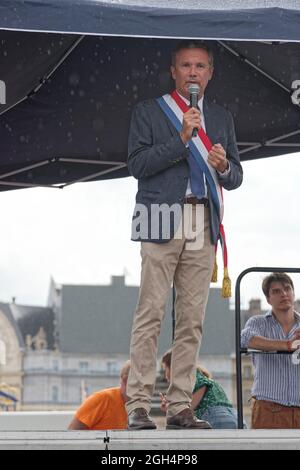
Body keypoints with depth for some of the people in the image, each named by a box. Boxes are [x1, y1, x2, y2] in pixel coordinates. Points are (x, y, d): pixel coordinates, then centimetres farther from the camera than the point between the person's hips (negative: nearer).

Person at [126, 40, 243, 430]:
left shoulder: (222, 118, 20)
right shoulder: (148, 112, 9)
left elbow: (235, 177, 17)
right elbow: (137, 164, -4)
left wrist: (223, 167, -6)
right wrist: (181, 139, -12)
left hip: (203, 225, 4)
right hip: (163, 221, -4)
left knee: (192, 318, 2)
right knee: (150, 314, -10)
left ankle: (180, 406, 5)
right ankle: (138, 405, -10)